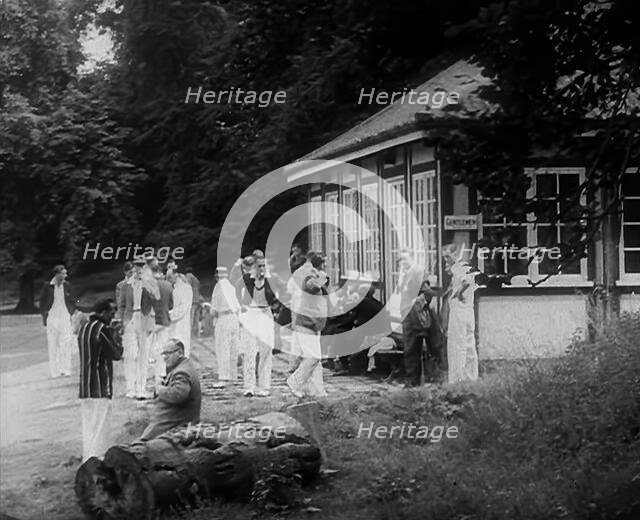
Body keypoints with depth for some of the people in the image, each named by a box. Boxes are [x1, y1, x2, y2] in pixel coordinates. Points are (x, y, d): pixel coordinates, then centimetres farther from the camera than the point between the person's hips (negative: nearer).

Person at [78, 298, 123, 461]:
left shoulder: (84, 328, 14)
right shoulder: (102, 329, -13)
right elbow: (116, 354, -11)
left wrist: (111, 333, 13)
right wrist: (116, 337, 4)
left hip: (84, 387, 8)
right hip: (100, 388, -8)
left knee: (88, 427, 14)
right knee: (98, 428, -6)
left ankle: (86, 459, 19)